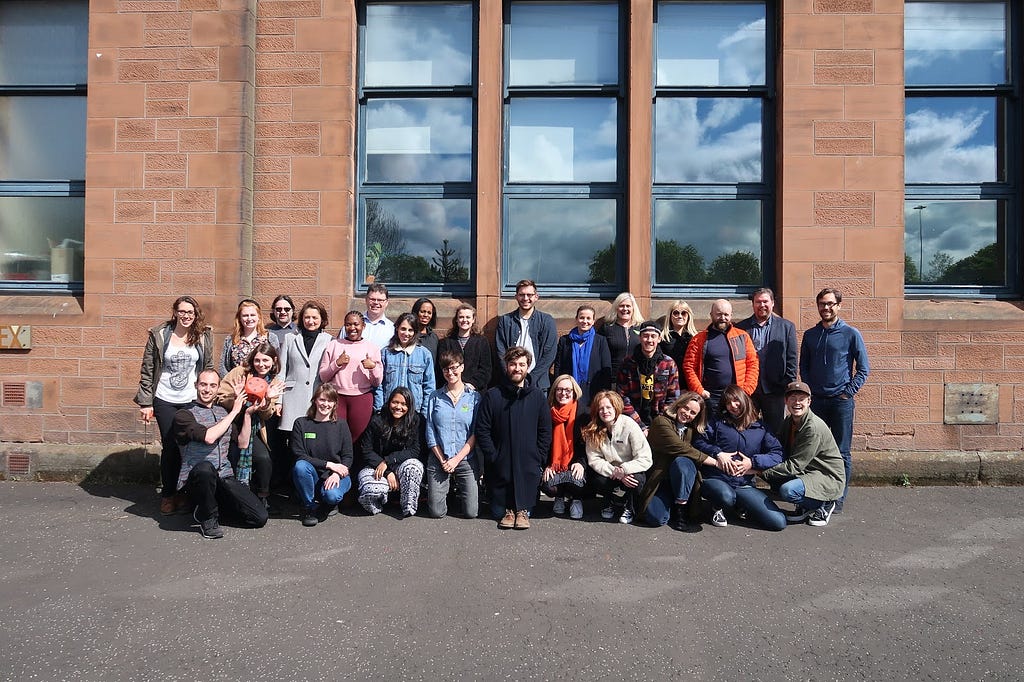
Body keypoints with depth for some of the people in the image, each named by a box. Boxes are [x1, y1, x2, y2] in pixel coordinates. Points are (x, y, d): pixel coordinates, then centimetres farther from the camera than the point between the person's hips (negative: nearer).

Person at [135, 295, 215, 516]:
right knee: (169, 447, 5)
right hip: (165, 401, -1)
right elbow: (147, 371, 0)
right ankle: (168, 494, 19)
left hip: (193, 400, 1)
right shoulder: (159, 335, -2)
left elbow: (209, 369, 8)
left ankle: (184, 493, 17)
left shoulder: (204, 336, 2)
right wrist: (145, 402, -3)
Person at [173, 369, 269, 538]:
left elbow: (243, 443, 15)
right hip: (195, 479, -4)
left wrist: (248, 413, 4)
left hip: (225, 478, 5)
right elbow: (208, 437, -17)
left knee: (260, 518, -13)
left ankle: (216, 505, 16)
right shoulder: (184, 415, 1)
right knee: (205, 467, -42)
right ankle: (208, 518, -13)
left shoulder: (223, 412, 20)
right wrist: (234, 412, -8)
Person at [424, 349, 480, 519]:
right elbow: (430, 433, 4)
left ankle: (466, 489, 28)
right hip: (438, 459, 1)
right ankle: (447, 490, 30)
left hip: (466, 459, -1)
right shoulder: (435, 397, 6)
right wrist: (442, 459, -6)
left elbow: (476, 433, -3)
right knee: (437, 512, -2)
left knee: (471, 512, -5)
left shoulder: (474, 397, 2)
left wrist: (457, 458, -10)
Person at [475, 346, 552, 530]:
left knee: (526, 506, 4)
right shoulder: (493, 396, -2)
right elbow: (482, 430, -3)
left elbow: (545, 432, 5)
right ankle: (508, 510, 33)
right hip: (500, 465, 0)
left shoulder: (537, 396, 3)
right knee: (498, 511, 9)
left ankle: (522, 511, 29)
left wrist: (538, 458, -3)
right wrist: (493, 456, -9)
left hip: (528, 466, 0)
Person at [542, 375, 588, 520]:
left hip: (574, 466, -1)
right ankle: (560, 497, 12)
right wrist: (546, 466, -7)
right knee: (546, 483, -26)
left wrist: (581, 463, -17)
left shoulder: (582, 415, 0)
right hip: (553, 466, 2)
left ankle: (575, 499, 7)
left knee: (575, 480, -32)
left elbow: (588, 444, -1)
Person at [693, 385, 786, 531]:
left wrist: (753, 462, -10)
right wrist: (718, 453, -13)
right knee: (726, 497, -40)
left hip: (744, 485, 2)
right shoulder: (717, 423, 9)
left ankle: (740, 507, 15)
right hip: (715, 480, -2)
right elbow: (698, 441, 1)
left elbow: (777, 454, 3)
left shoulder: (760, 428, 11)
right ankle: (717, 508, 0)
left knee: (779, 522, -13)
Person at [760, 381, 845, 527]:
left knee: (788, 490, -30)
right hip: (806, 472, 8)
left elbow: (795, 465, -26)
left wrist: (761, 471, -26)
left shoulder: (814, 427, -25)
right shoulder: (789, 422, 2)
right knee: (773, 478, -13)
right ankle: (804, 507, 8)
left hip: (829, 478, -8)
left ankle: (824, 505, 0)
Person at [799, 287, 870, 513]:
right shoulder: (810, 335, 8)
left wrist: (848, 392, -6)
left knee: (841, 452, 2)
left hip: (841, 401, -3)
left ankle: (839, 498, 10)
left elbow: (863, 369, 1)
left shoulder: (851, 334, -2)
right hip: (816, 401, 3)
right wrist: (809, 390, 3)